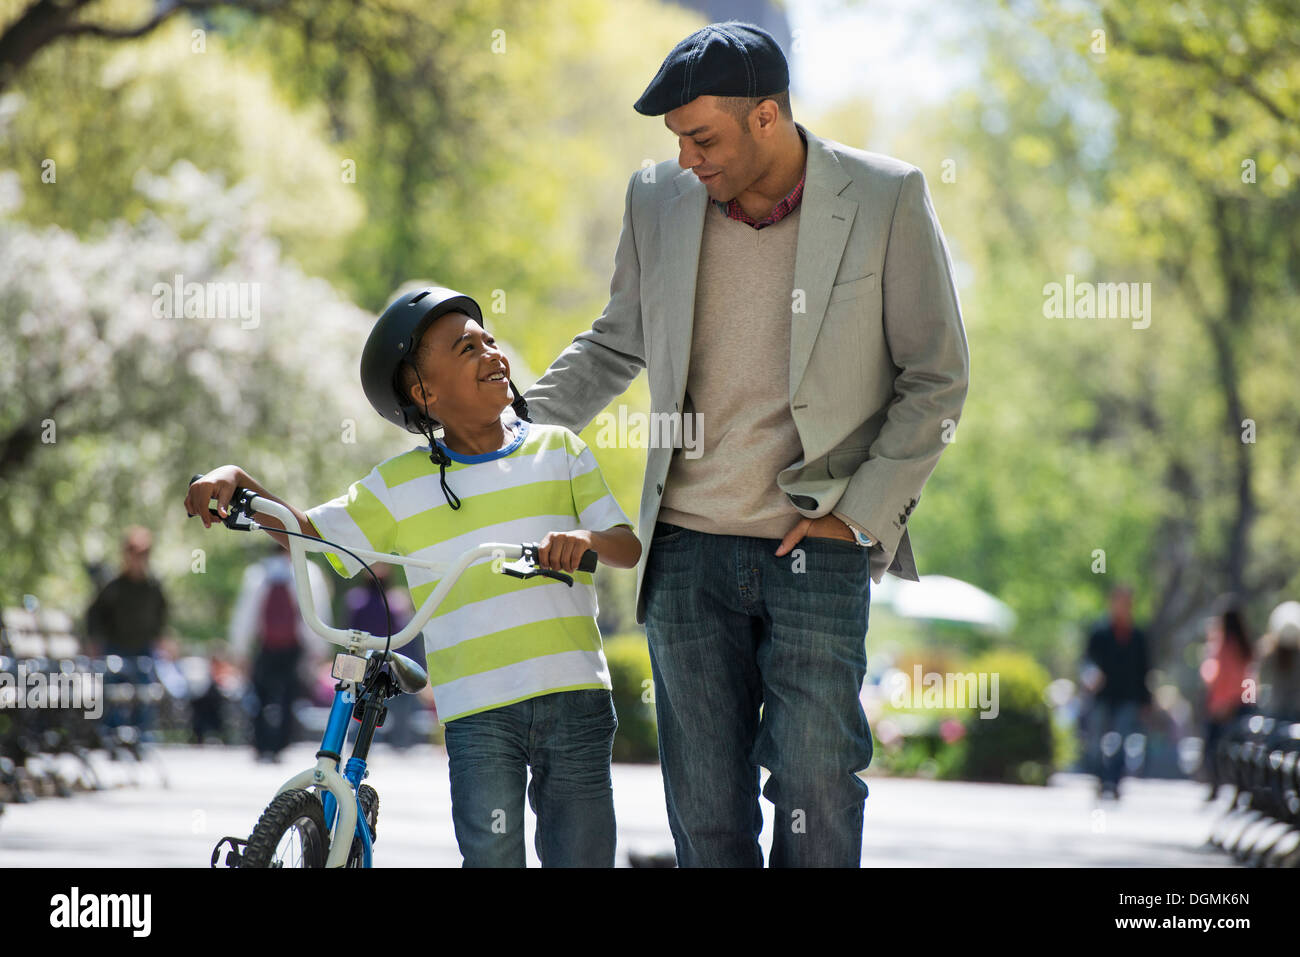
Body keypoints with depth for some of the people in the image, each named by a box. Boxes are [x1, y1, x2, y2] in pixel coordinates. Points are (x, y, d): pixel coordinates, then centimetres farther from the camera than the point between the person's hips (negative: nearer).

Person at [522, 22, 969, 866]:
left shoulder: (886, 200, -5)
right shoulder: (660, 200, 5)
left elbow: (936, 378, 0)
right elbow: (614, 348, 20)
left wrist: (861, 511, -6)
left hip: (819, 551, -3)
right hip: (688, 549, 3)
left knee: (816, 807, -4)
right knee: (705, 812, 4)